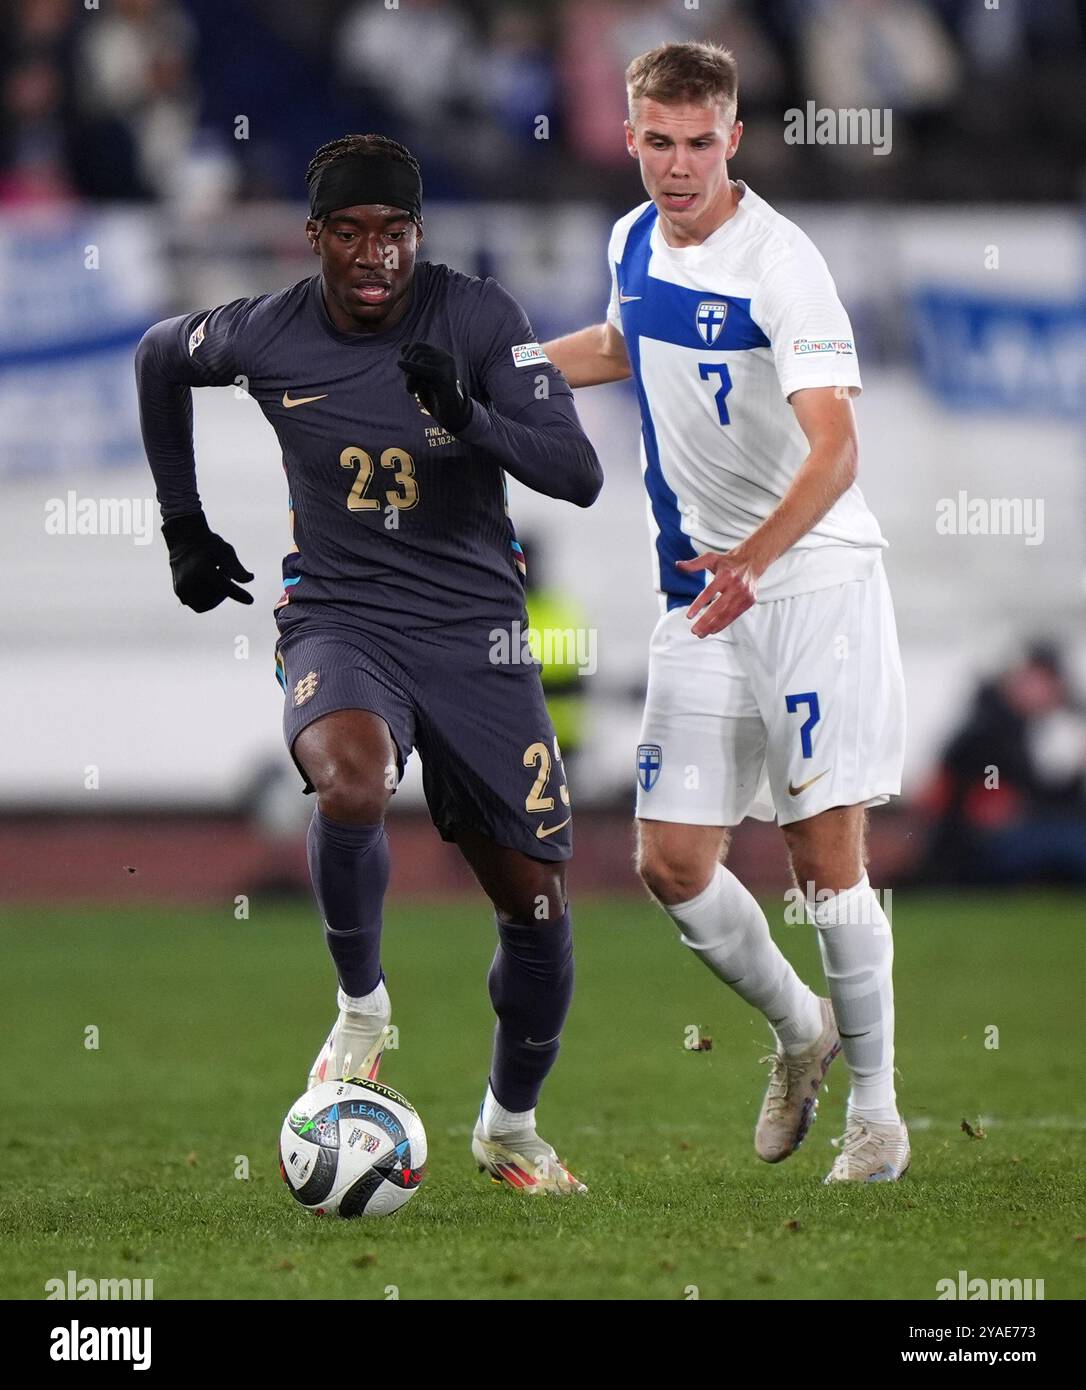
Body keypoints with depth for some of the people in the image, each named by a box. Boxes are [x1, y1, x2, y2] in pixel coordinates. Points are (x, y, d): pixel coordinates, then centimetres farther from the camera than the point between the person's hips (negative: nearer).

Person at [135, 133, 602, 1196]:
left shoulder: (479, 319, -10)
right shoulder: (265, 335, -5)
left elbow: (579, 477, -16)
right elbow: (159, 358, 18)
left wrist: (470, 416, -33)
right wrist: (182, 526, 19)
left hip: (476, 634, 1)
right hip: (340, 621, -1)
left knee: (536, 907, 5)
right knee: (352, 789, -36)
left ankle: (510, 1127, 31)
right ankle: (361, 1005, -9)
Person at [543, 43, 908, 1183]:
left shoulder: (780, 262, -18)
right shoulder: (632, 241, 5)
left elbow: (834, 448, -28)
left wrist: (755, 557, -42)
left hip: (811, 577, -6)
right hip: (701, 588, 6)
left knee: (824, 844, -7)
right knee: (671, 863, 1)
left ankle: (876, 1109, 6)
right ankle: (801, 1030, 27)